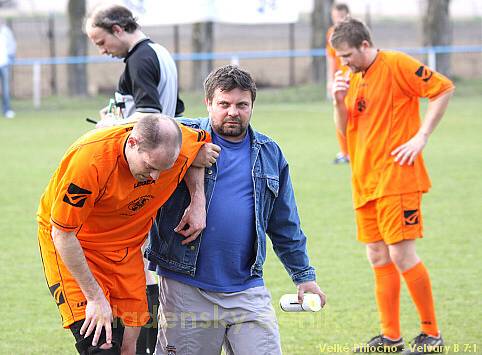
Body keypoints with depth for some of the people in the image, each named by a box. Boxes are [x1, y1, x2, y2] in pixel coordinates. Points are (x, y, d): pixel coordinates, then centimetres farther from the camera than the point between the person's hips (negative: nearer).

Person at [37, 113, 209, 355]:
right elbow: (63, 234, -23)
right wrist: (95, 297, -20)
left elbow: (202, 144, 8)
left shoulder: (181, 146, -20)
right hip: (73, 244, -5)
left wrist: (198, 203, -6)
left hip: (126, 248, 5)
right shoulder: (89, 160, -34)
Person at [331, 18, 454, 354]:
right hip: (366, 181, 8)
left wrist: (421, 137, -15)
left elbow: (444, 88, -12)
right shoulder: (354, 78, 14)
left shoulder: (395, 65, -10)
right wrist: (340, 101, -3)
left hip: (396, 177, -8)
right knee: (378, 257, 8)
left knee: (401, 253, -11)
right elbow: (346, 130, 17)